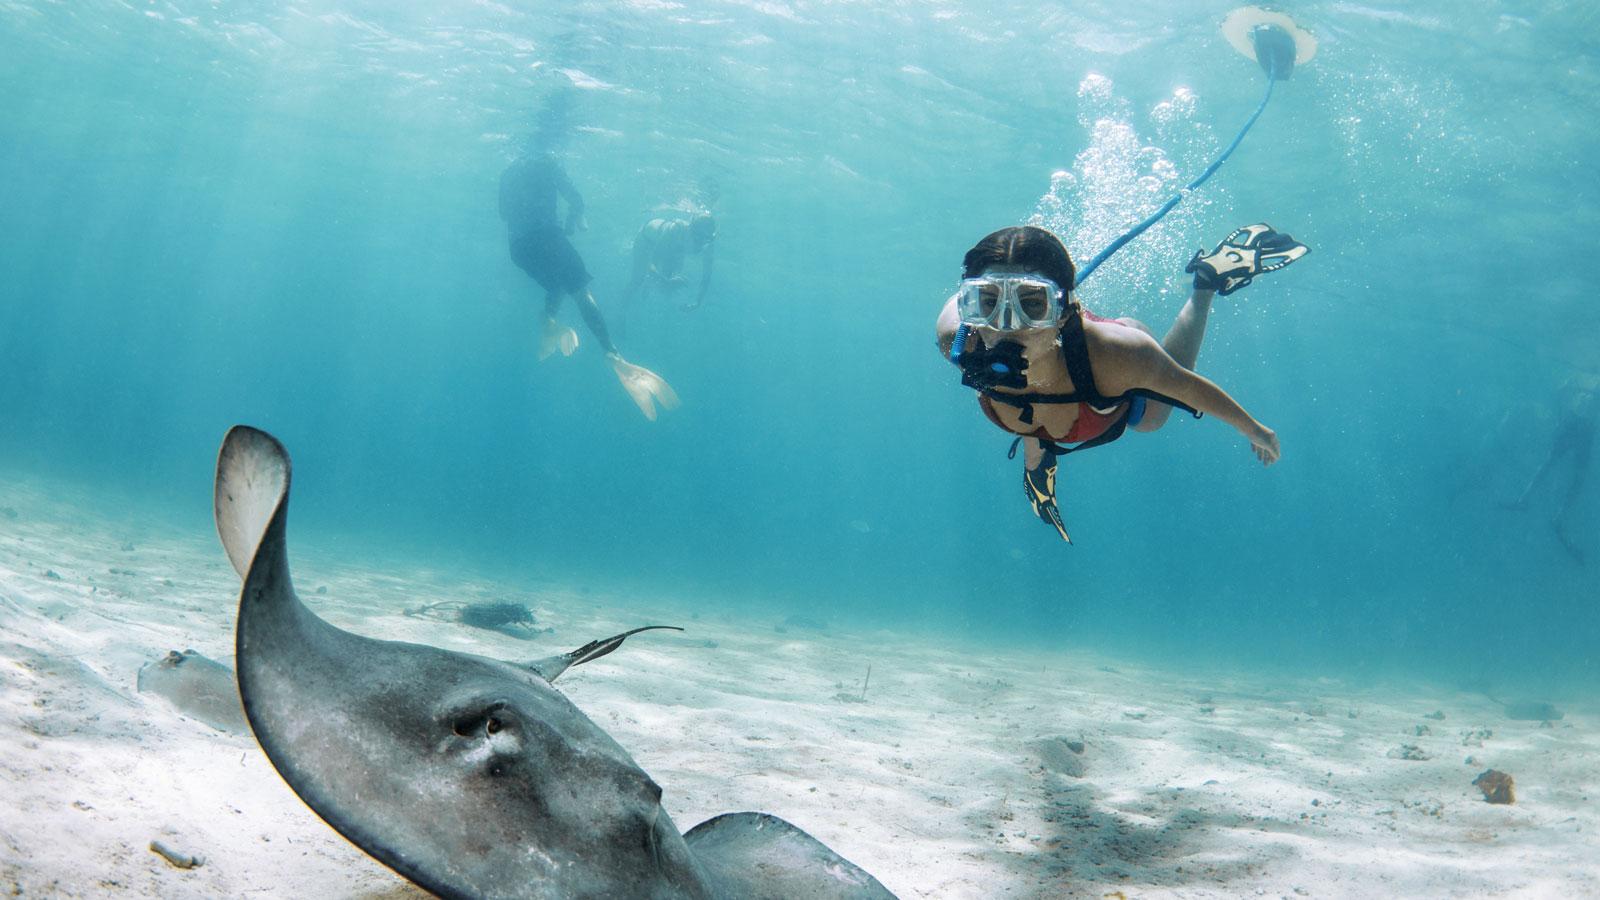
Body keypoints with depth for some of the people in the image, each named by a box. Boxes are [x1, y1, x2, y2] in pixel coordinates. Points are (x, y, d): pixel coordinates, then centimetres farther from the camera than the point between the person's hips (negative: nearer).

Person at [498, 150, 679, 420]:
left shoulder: (508, 173, 26)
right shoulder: (548, 162, 12)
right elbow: (576, 200, 4)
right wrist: (570, 224, 23)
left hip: (518, 247, 6)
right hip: (545, 236, -6)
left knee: (557, 284, 27)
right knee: (581, 293, -14)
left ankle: (550, 322, -6)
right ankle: (616, 360, -33)